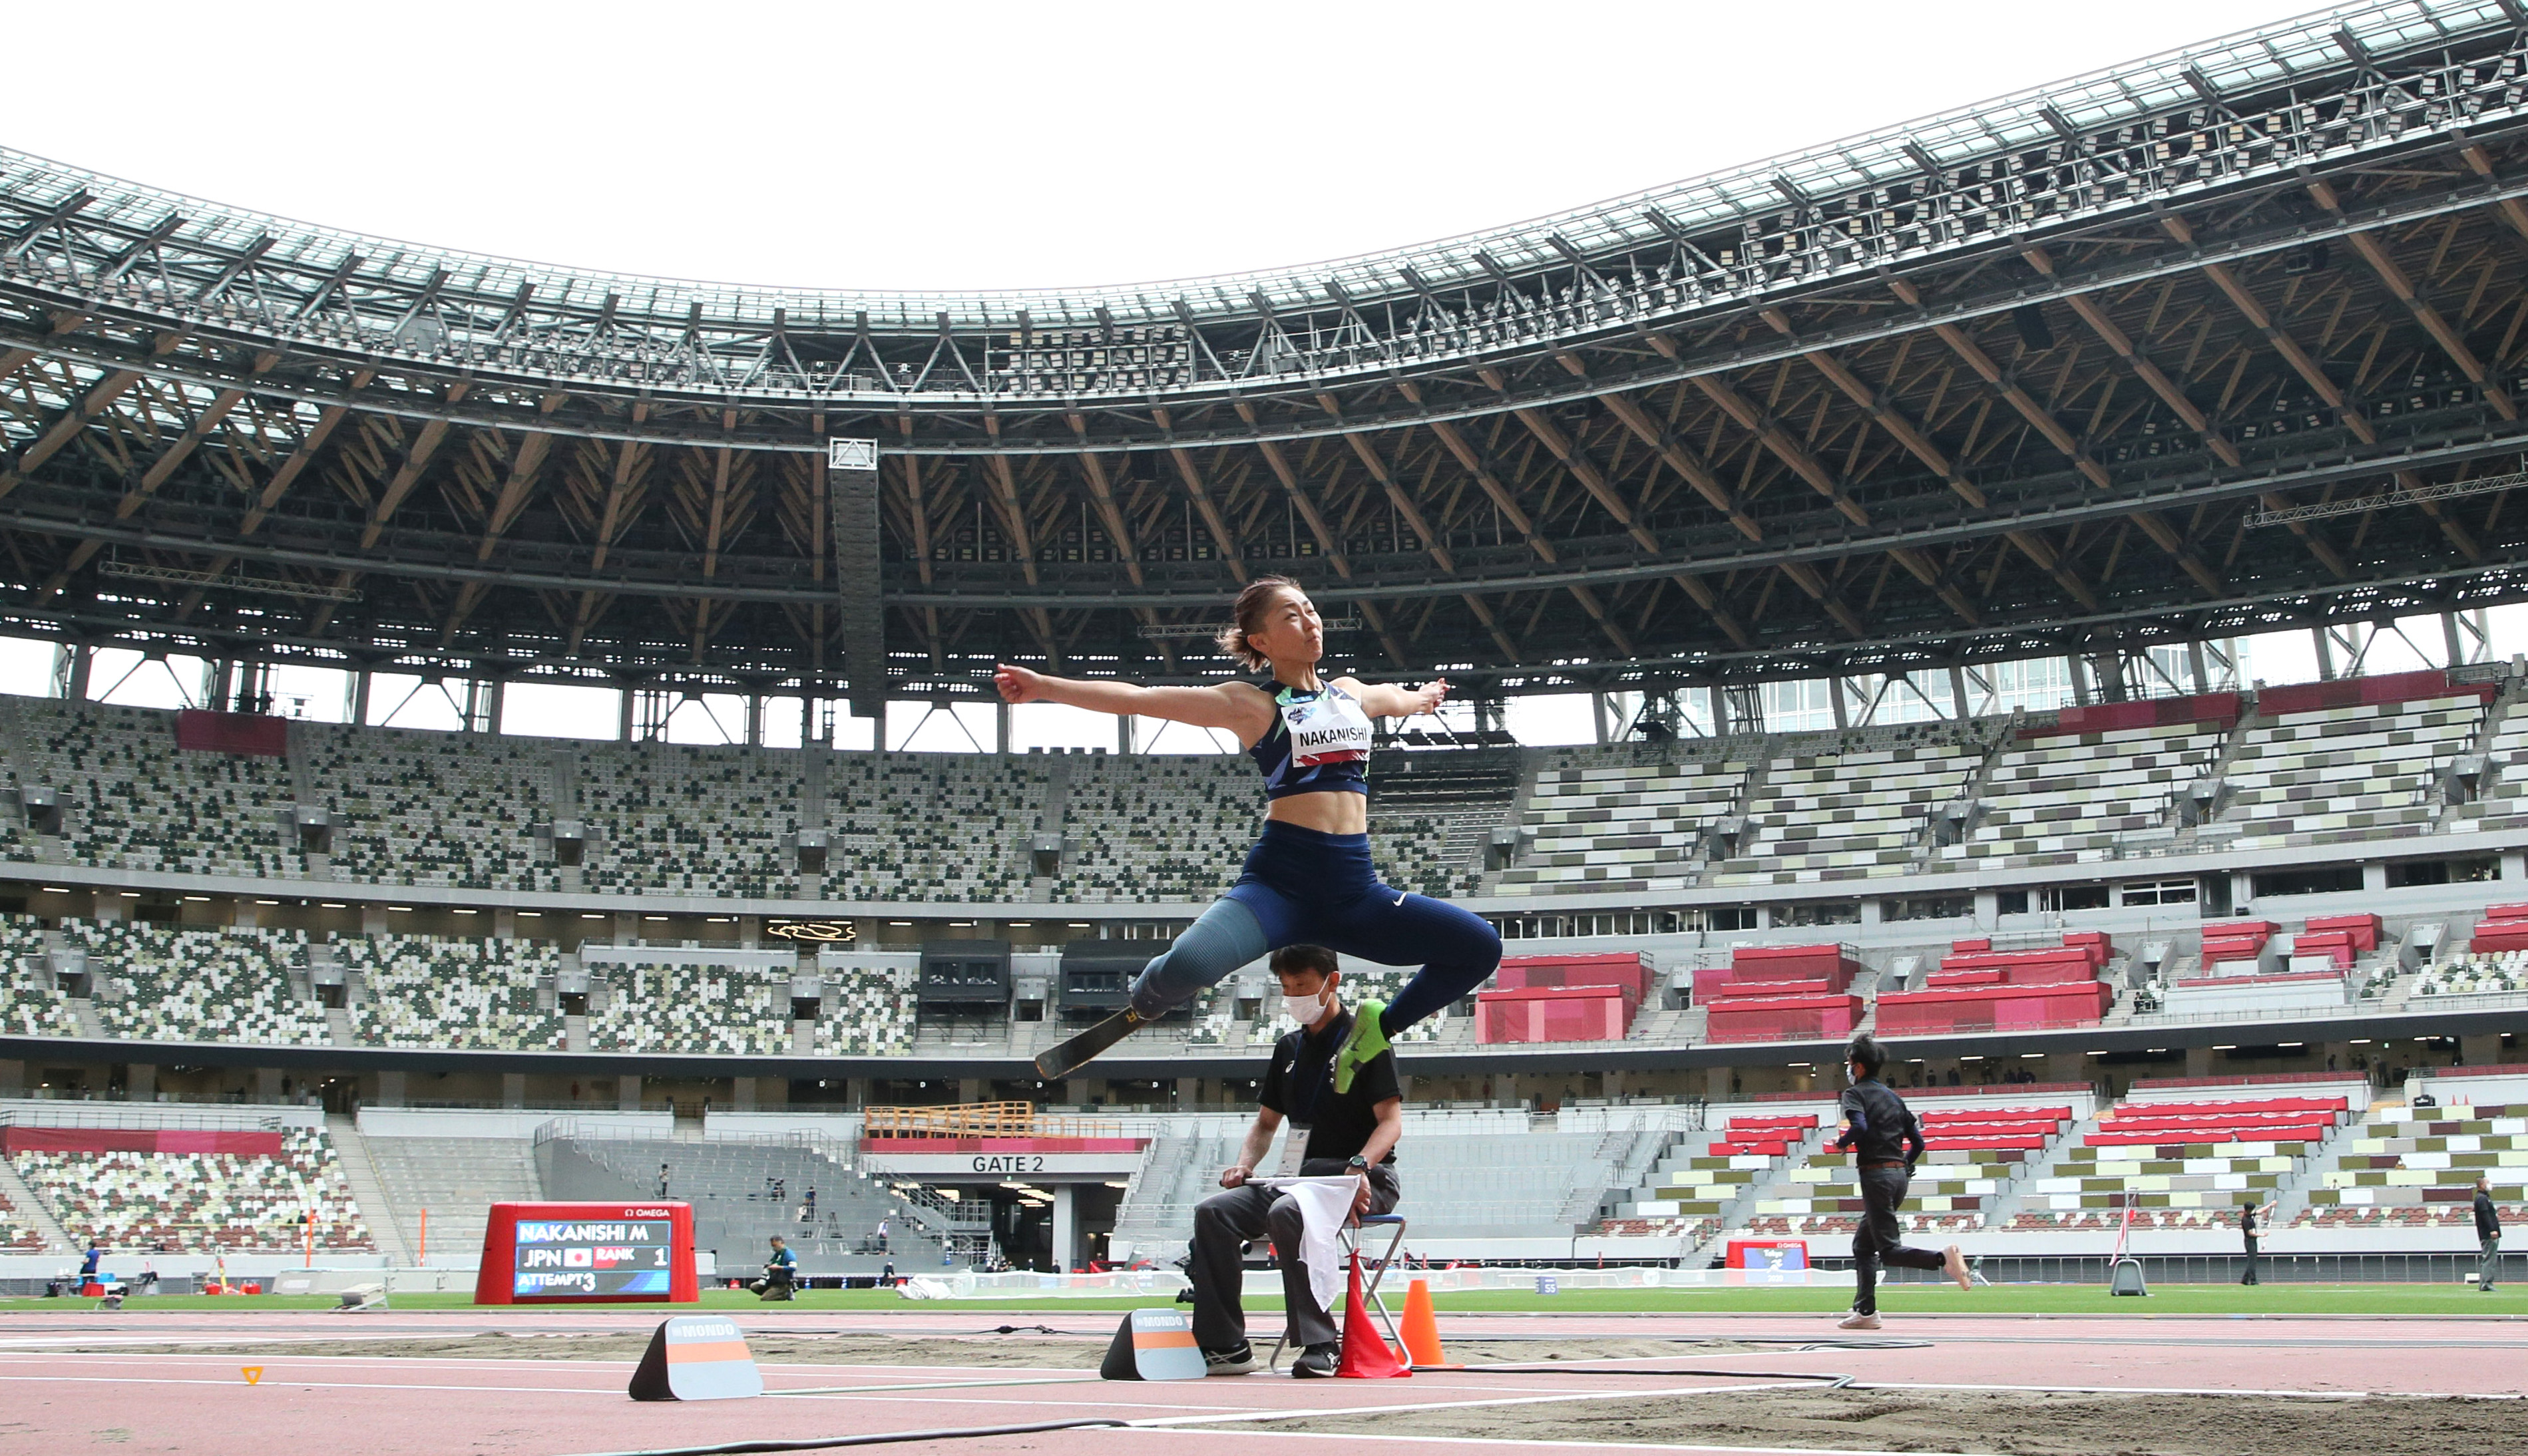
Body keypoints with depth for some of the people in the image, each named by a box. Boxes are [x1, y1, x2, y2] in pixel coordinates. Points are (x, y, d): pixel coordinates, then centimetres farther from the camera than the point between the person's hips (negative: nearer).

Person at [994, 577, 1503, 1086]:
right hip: (1281, 880, -5)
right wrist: (1046, 687, -12)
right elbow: (1141, 699, -5)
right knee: (1188, 965, -33)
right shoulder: (1251, 703, 2)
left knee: (1480, 947, -3)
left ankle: (1379, 1026, 19)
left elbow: (1399, 700, 43)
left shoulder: (1350, 693, 18)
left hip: (1355, 889, 6)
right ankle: (1138, 1010, 4)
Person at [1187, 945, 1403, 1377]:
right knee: (1214, 1212, -15)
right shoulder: (1289, 1049, 19)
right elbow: (1266, 1122, 25)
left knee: (1287, 1213, -36)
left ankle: (1321, 1344, -32)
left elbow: (1391, 1120, -10)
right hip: (1301, 1177, 7)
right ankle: (1226, 1346, -13)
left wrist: (1360, 1167, -27)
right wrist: (1245, 1164, 4)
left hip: (1365, 1181, -7)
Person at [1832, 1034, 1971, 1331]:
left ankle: (1943, 1258, -30)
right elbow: (1917, 1142, 16)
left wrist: (1841, 1143, -5)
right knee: (1863, 1245, 16)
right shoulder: (1893, 1096, 18)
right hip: (1900, 1174, 8)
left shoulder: (1854, 1094, -4)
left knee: (1889, 1251, -10)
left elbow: (1859, 1127, -23)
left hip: (1876, 1175, -8)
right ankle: (1865, 1311, 13)